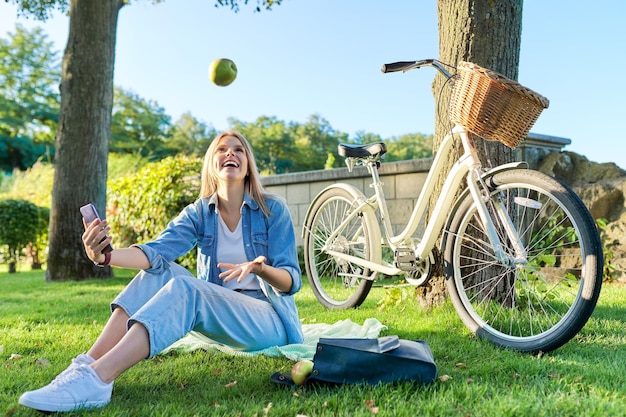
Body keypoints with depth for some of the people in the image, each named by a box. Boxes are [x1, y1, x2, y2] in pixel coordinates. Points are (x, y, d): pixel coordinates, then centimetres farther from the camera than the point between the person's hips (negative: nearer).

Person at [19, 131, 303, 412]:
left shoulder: (273, 209, -6)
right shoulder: (198, 213, 4)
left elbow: (292, 280, -10)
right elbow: (156, 251, -14)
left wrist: (260, 269, -32)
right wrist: (105, 256, -33)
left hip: (271, 321, -4)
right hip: (220, 314, 4)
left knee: (183, 288, -30)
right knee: (158, 272, -17)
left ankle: (95, 380, -39)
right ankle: (87, 365, -23)